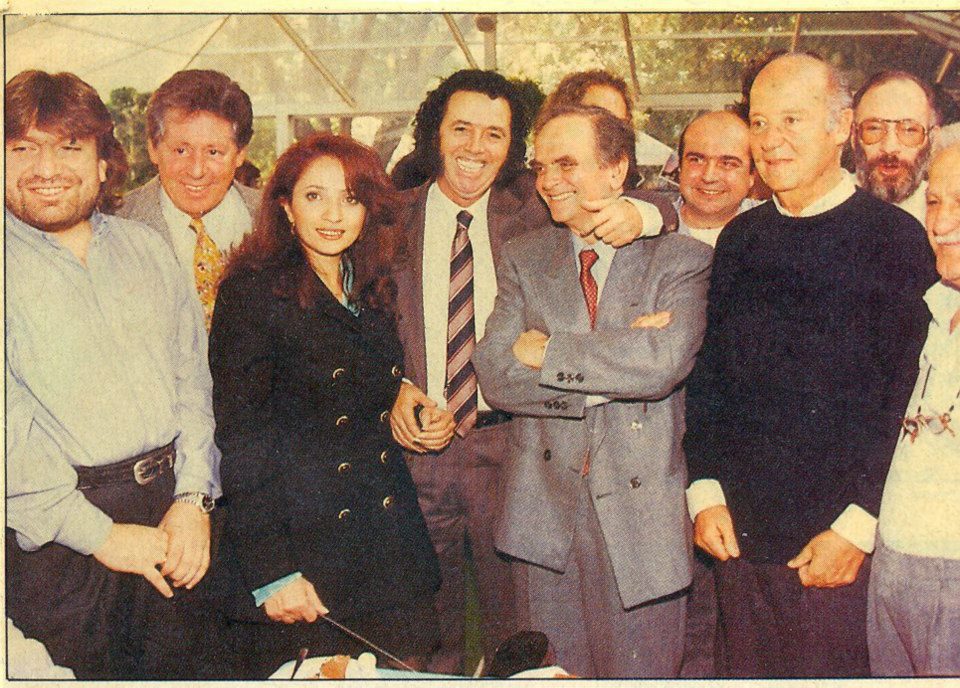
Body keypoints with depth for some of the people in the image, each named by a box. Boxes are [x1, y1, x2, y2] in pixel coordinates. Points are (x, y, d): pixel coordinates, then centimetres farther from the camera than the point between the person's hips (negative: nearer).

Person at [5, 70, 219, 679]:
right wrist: (99, 534, -14)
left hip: (173, 515, 4)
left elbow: (193, 376, 7)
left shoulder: (147, 249, 10)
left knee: (175, 670, 13)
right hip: (55, 537, -3)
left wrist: (193, 498, -5)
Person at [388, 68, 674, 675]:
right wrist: (395, 388, -8)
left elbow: (666, 202, 3)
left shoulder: (531, 210, 2)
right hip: (417, 447, 1)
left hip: (507, 446, -1)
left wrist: (636, 213, -19)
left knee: (516, 634, 11)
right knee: (429, 631, 17)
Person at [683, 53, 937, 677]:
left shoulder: (895, 238, -6)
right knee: (745, 672, 14)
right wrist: (706, 490, 1)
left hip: (843, 543, -4)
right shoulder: (741, 239, 9)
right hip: (738, 534, 4)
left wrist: (857, 526, -13)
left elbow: (907, 398, -9)